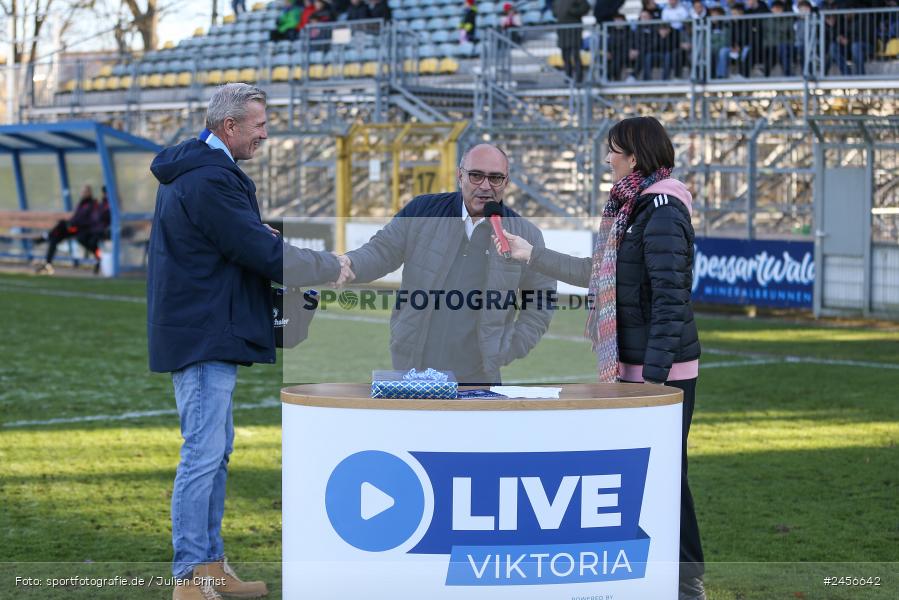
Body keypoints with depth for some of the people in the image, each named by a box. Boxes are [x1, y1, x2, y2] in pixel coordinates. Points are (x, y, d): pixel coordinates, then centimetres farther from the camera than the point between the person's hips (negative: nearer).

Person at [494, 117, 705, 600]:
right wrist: (531, 255, 27)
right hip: (633, 366, 10)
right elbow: (596, 275, 25)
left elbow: (671, 301, -19)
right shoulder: (632, 208, 15)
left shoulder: (663, 214, -15)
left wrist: (654, 376, -21)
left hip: (662, 369, -10)